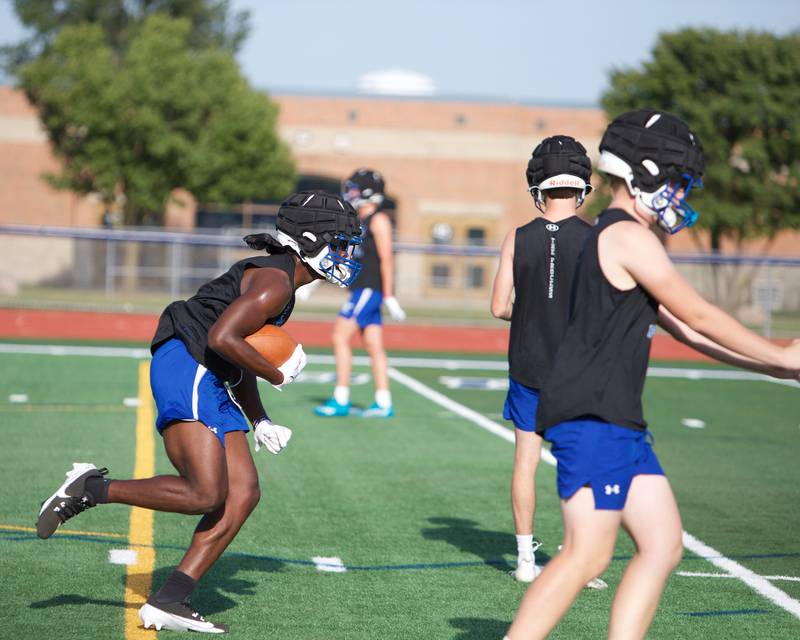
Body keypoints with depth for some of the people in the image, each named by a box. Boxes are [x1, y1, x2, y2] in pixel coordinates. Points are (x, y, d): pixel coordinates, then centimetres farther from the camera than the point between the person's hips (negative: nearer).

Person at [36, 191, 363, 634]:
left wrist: (259, 421, 20)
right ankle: (92, 488, -5)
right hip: (186, 369, -11)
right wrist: (278, 375, -10)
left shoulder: (280, 284, 22)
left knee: (243, 494, 1)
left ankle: (167, 603, -1)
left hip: (211, 386, 11)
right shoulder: (275, 284, -11)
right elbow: (222, 338, -22)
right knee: (205, 494, -19)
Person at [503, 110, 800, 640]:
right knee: (588, 555, -12)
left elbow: (683, 328, 24)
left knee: (663, 545, 7)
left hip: (619, 422, 11)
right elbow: (699, 316, -9)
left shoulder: (615, 239, 22)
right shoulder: (629, 236, -10)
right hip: (591, 417, -11)